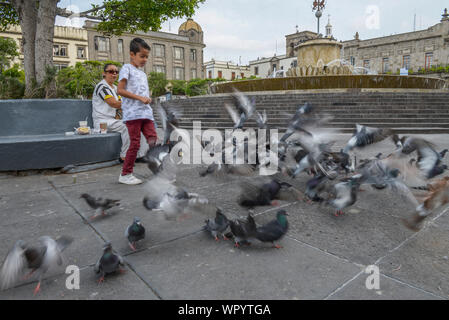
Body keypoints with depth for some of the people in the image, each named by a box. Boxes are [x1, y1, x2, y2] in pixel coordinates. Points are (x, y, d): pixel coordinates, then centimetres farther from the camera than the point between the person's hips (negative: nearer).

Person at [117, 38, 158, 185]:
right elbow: (120, 90, -9)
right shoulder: (127, 68, 2)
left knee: (153, 138, -6)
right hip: (132, 113, -7)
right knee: (135, 143, -7)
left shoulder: (143, 74, 25)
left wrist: (148, 99, 8)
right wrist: (140, 98, -15)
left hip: (146, 113, 7)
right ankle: (125, 174, 5)